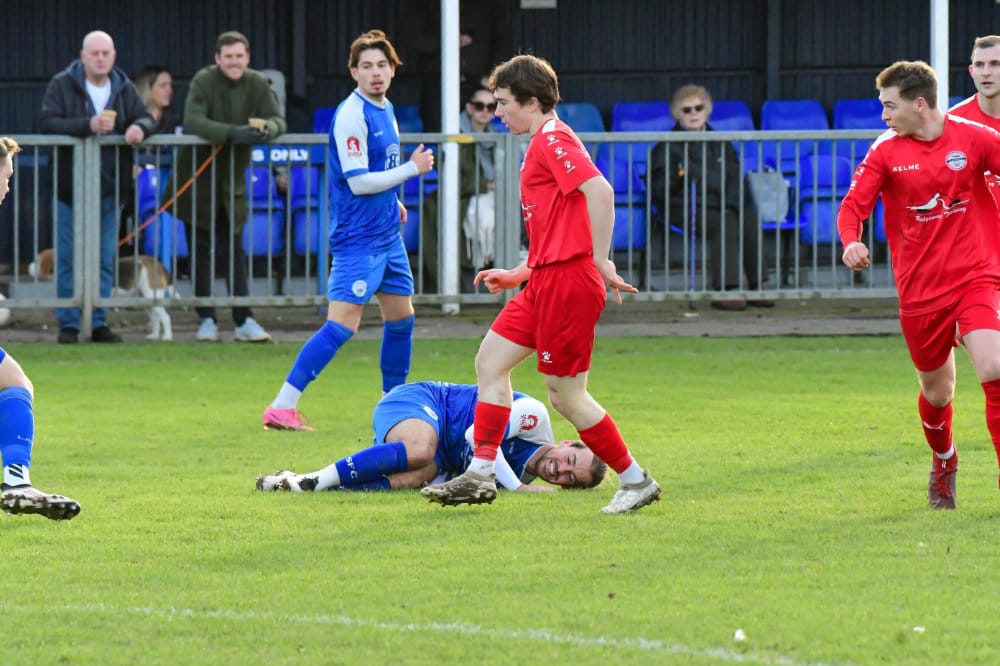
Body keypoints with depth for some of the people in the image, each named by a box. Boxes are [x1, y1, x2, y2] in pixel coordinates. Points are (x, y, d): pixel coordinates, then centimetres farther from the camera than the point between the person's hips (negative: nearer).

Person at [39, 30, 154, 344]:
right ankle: (68, 324, 4)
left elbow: (146, 118, 7)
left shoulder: (124, 89, 9)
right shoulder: (61, 85, -3)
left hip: (111, 188, 3)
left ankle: (99, 322, 13)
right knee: (68, 259, -1)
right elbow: (47, 123, -12)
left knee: (105, 259, 6)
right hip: (71, 186, -3)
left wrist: (139, 127, -18)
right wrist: (88, 126, -24)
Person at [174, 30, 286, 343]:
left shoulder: (258, 84, -1)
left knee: (234, 252, 5)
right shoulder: (204, 81, -14)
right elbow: (192, 120, -26)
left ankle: (243, 320, 4)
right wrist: (232, 133, -37)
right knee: (202, 252, 4)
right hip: (199, 175, -3)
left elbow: (277, 120, -3)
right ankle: (206, 320, 11)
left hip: (233, 180, 3)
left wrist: (267, 130, -28)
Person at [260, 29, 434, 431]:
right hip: (359, 240, -9)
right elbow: (358, 182, -20)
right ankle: (281, 408, -16)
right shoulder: (352, 115, -17)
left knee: (401, 317, 16)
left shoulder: (385, 110, 12)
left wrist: (392, 200, 14)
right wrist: (412, 169, -12)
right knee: (341, 326, -15)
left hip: (388, 235, 9)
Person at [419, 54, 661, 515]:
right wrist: (517, 274, 21)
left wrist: (601, 261, -24)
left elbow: (600, 191, -26)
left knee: (566, 396, -4)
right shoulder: (543, 143, 20)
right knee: (490, 361, 9)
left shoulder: (552, 140, -12)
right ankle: (481, 474, 10)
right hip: (545, 281, 10)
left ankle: (636, 481, 5)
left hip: (568, 280, -10)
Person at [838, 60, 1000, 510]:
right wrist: (851, 242, -26)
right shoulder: (886, 152, -1)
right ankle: (943, 463, 42)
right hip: (920, 290, 2)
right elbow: (853, 206, -4)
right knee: (937, 393, 11)